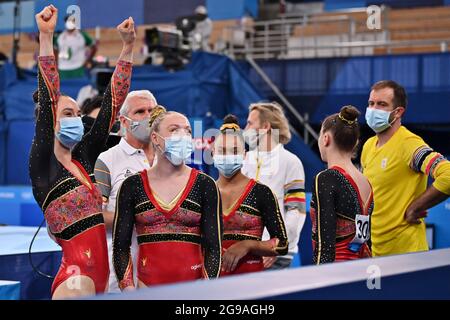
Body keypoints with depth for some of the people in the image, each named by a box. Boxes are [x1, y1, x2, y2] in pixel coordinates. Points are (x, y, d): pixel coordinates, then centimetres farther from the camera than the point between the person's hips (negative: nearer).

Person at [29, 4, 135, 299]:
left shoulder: (84, 157, 13)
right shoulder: (43, 164, -3)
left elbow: (112, 103, 12)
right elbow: (48, 102, -13)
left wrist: (128, 47, 9)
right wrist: (46, 37, -18)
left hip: (100, 275, 7)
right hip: (75, 275, -7)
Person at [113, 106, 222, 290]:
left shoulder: (205, 185, 2)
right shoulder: (132, 186, 4)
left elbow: (213, 247, -1)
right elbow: (120, 245, 4)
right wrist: (128, 289, -8)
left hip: (193, 287, 0)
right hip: (147, 286, 0)